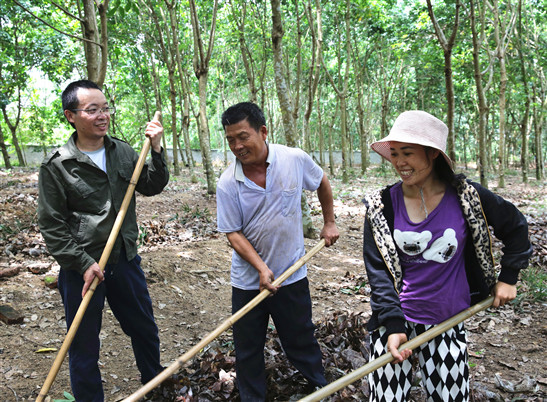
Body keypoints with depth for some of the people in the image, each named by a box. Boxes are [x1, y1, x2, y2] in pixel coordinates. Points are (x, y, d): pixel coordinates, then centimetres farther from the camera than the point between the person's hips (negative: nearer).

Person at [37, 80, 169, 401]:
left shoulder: (123, 152, 2)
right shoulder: (57, 166, -11)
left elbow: (152, 187, 4)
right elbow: (52, 226, -9)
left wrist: (157, 150, -10)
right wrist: (84, 264, -15)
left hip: (125, 260, 5)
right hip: (82, 268, -4)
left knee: (145, 329, 22)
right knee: (84, 346, 10)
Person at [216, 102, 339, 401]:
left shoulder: (295, 160, -11)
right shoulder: (227, 184, -13)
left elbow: (322, 183, 9)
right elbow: (233, 233, -10)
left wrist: (329, 223, 13)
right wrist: (261, 268, -21)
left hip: (292, 275, 0)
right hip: (248, 280, 0)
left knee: (301, 339, 16)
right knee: (247, 348, 12)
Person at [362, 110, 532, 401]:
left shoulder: (466, 197, -6)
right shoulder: (382, 206, -6)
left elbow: (515, 226, 11)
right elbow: (378, 271, -8)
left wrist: (508, 277, 8)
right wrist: (393, 326, -15)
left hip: (448, 321, 1)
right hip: (396, 319, 0)